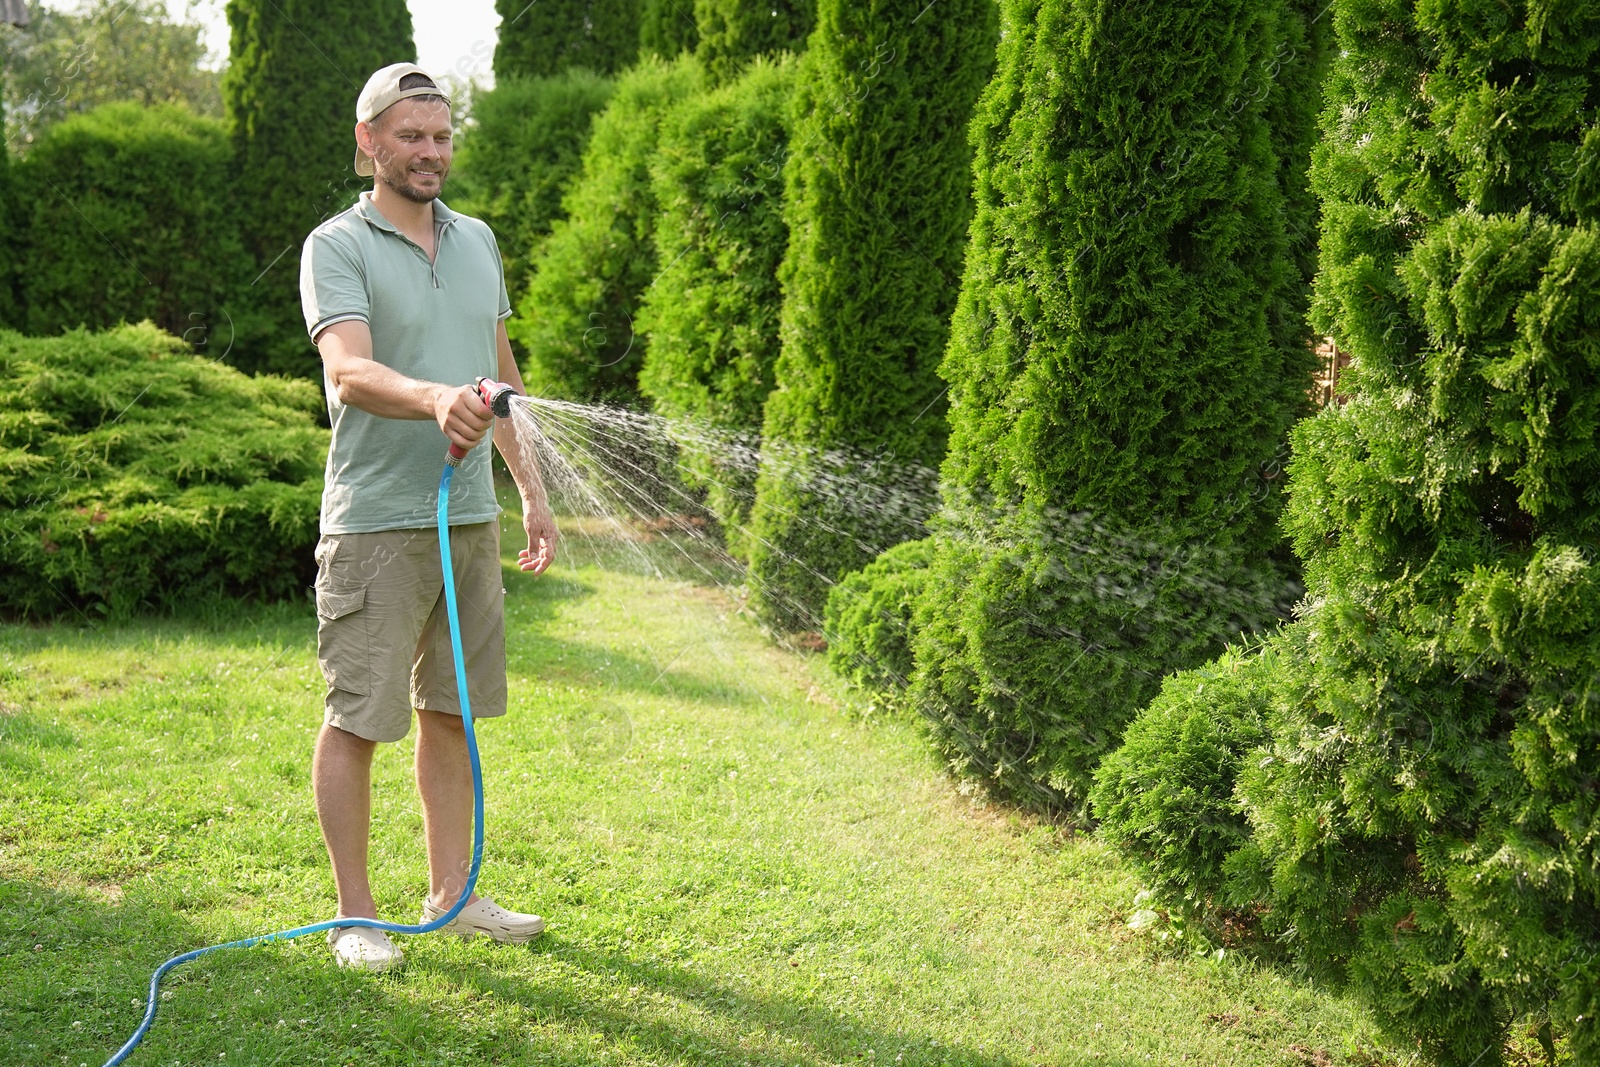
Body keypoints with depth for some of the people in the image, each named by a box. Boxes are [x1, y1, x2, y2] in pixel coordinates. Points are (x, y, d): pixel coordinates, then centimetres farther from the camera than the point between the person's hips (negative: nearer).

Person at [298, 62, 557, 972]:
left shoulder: (476, 240, 14)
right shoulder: (338, 247, -7)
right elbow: (349, 371, -23)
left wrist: (533, 492, 18)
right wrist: (436, 400, -42)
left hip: (471, 515, 6)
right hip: (374, 522, -6)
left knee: (451, 712, 13)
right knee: (358, 718, 0)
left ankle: (453, 895, 24)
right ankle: (356, 914, 12)